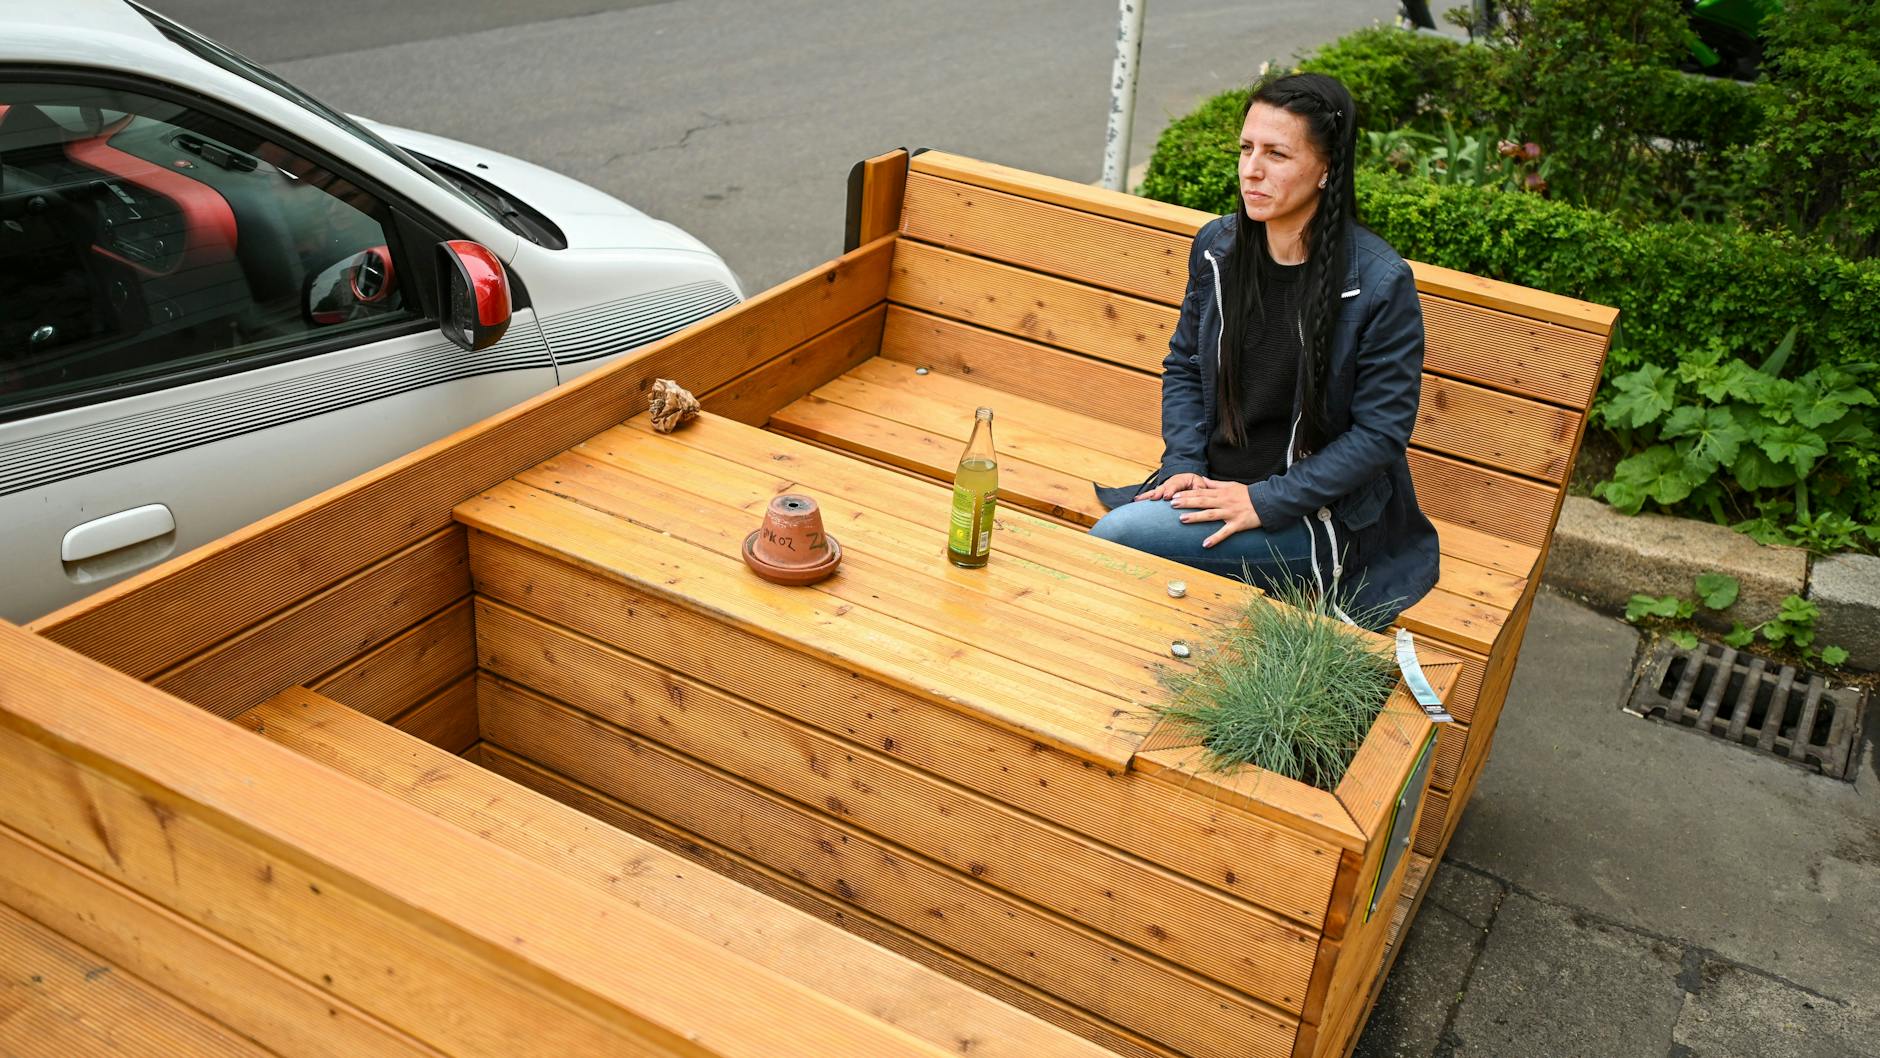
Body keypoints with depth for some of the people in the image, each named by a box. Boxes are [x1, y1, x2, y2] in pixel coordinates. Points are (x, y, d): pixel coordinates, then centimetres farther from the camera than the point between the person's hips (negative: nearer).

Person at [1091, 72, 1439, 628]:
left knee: (1117, 536, -23)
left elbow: (1381, 432, -13)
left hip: (1315, 514, -5)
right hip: (1213, 482, 5)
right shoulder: (1217, 245, 0)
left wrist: (1265, 502, -18)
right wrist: (1183, 465, -4)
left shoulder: (1381, 283, -16)